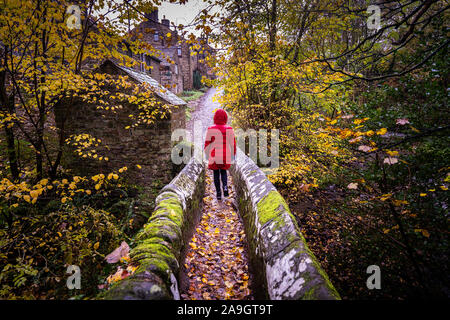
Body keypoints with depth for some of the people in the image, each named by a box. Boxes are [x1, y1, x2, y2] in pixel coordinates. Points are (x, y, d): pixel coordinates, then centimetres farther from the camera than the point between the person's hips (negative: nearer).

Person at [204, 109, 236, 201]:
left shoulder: (211, 129, -8)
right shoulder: (230, 129, -4)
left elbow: (207, 144, -3)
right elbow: (233, 144, 0)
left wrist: (207, 155, 11)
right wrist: (233, 155, 13)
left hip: (214, 156, -1)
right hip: (226, 156, 1)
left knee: (216, 174, 14)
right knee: (223, 172, 21)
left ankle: (218, 193, 15)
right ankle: (225, 186, -4)